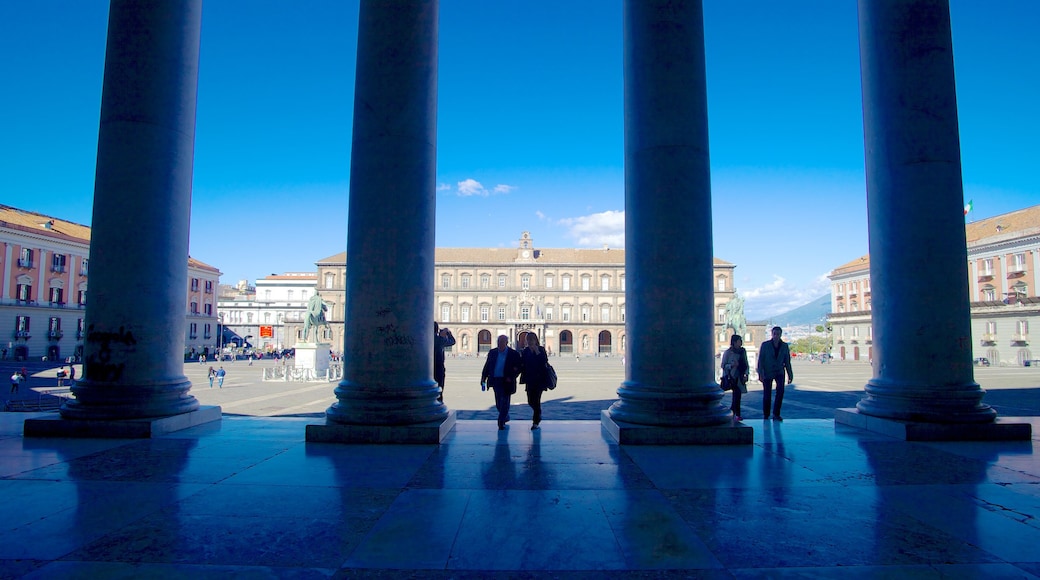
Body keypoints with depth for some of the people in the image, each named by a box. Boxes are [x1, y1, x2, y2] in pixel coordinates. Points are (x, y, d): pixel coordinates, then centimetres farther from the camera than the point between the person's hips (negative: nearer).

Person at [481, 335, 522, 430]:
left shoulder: (514, 354, -5)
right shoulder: (492, 352, 8)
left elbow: (520, 366, -3)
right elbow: (487, 366, 11)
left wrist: (512, 377, -12)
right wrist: (483, 378, 3)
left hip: (506, 382, -4)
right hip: (495, 381, 4)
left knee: (504, 402, -3)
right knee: (498, 403, 12)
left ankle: (501, 422, 4)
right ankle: (505, 417, 34)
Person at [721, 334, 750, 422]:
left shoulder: (743, 351, 9)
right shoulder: (728, 352, -5)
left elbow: (746, 365, 14)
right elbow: (723, 365, -3)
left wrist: (746, 374, -1)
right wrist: (732, 365, -20)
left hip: (739, 377, 5)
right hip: (730, 377, -5)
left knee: (737, 395, 6)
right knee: (737, 393, -18)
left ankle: (731, 412, 26)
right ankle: (737, 414, -15)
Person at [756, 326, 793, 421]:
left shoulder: (784, 346, 2)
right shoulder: (765, 345, -5)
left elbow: (787, 361, 9)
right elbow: (760, 360, -6)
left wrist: (790, 374, 7)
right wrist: (760, 373, -14)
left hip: (779, 372, 1)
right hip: (767, 373, -1)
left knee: (780, 390, -21)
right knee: (767, 394, 0)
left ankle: (776, 414, -14)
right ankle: (766, 416, 16)